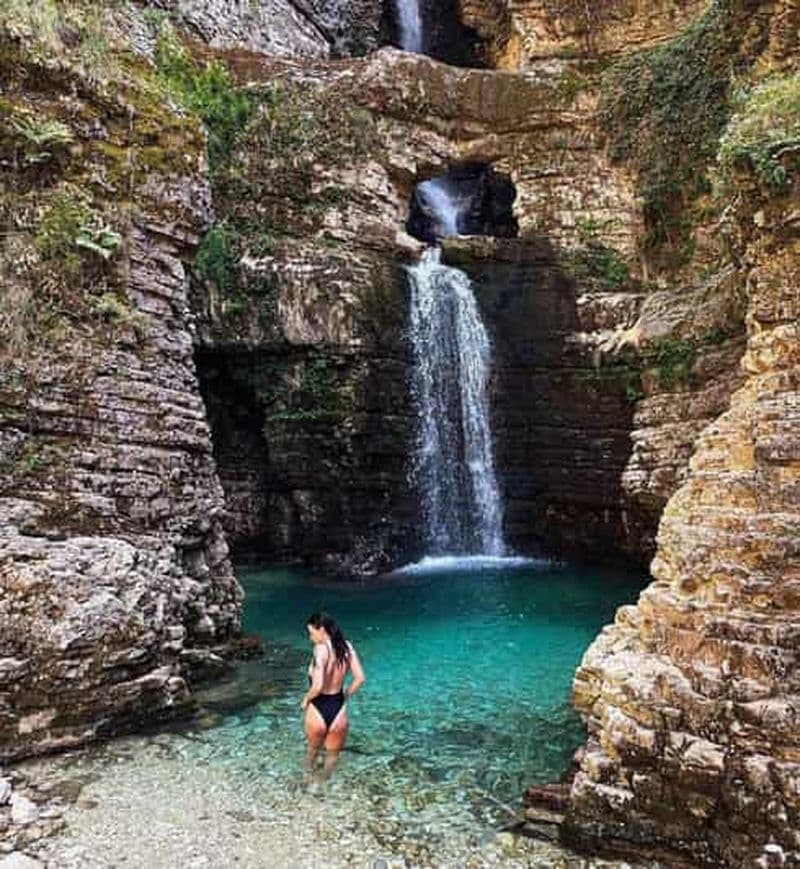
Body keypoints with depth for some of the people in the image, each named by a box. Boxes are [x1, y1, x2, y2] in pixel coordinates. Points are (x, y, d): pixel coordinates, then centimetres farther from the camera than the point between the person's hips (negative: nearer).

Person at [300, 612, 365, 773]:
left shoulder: (321, 648, -21)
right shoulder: (346, 646, -4)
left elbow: (318, 686, -28)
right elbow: (360, 678, -2)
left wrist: (306, 699, -8)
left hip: (318, 711, -3)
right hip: (339, 710, 3)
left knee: (313, 750, 27)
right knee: (333, 755, 27)